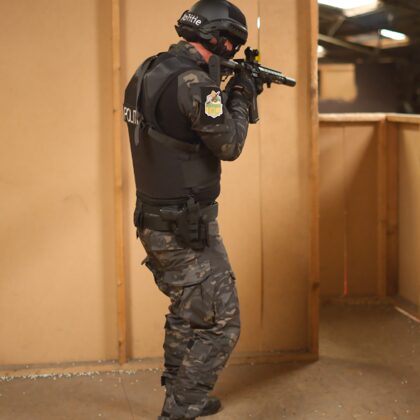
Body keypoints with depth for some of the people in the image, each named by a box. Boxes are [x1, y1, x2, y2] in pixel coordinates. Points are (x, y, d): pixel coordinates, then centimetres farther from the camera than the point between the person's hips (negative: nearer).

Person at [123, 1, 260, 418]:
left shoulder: (149, 72, 8)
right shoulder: (191, 80, -21)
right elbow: (228, 145, -14)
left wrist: (225, 97, 13)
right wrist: (240, 98, 0)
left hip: (155, 222, 10)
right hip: (186, 228, -10)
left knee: (186, 314, 24)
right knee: (219, 325, -1)